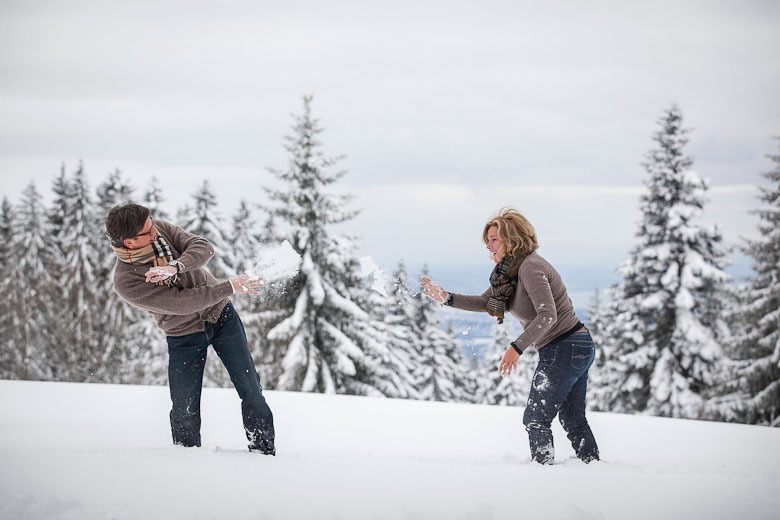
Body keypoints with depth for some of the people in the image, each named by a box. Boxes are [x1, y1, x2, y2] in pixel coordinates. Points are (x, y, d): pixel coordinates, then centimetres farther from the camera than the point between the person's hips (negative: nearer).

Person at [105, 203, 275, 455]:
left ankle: (265, 454, 8)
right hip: (184, 334, -3)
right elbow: (182, 302, -27)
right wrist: (231, 287, -26)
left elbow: (203, 247, -20)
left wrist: (175, 267, -39)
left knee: (250, 389, -1)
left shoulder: (160, 230, -12)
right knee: (185, 412, -4)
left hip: (220, 313, 3)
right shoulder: (126, 282, -25)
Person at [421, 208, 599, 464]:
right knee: (573, 419, 18)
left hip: (563, 349, -10)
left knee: (536, 419, -2)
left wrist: (517, 347, -32)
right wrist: (447, 298, 6)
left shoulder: (530, 267, -19)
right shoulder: (510, 271, 11)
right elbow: (486, 302, 17)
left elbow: (547, 315, -28)